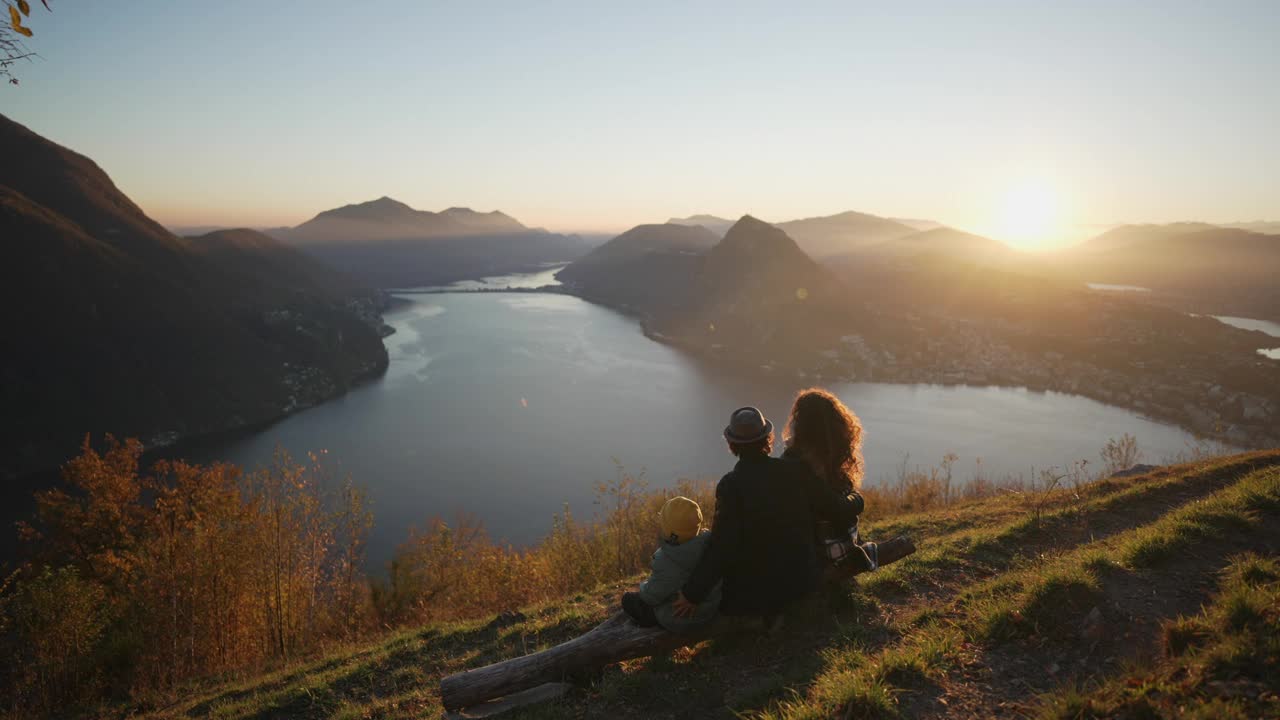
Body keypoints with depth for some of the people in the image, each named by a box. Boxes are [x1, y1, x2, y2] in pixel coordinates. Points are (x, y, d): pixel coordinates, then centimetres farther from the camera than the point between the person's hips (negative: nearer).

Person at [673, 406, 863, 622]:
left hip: (755, 593, -4)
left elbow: (721, 549, -21)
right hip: (803, 581, 4)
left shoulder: (730, 485, -19)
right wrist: (855, 500, 22)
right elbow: (839, 511, -1)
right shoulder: (796, 470, -9)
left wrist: (693, 594, -13)